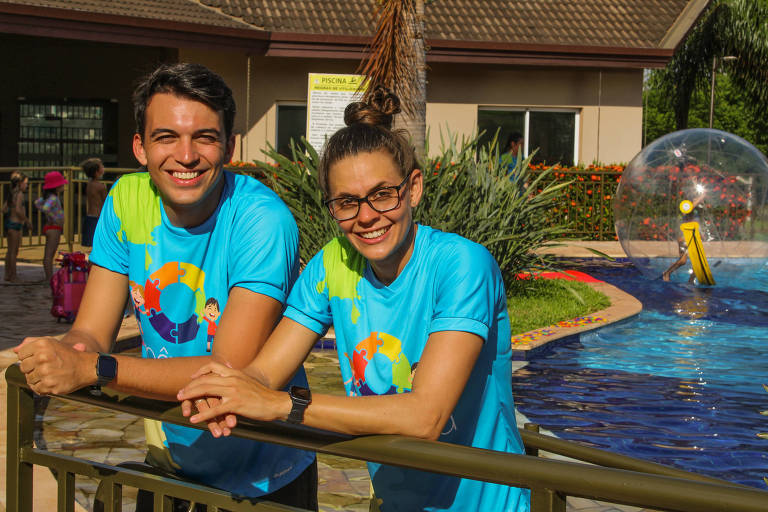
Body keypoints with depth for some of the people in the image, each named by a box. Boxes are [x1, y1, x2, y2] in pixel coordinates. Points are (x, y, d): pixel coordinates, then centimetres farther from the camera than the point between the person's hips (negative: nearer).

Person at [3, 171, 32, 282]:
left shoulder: (11, 193, 11)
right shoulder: (19, 194, -15)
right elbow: (18, 210, -24)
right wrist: (27, 221, -15)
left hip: (9, 223, 9)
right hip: (15, 224, -9)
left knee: (10, 251, 16)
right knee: (14, 251, -3)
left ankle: (7, 274, 23)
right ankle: (13, 276, 2)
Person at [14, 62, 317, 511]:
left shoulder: (263, 220, -26)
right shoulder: (127, 200, -10)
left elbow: (234, 371, -31)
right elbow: (90, 335, -9)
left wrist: (93, 369, -38)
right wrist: (59, 355, -32)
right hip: (171, 455, 4)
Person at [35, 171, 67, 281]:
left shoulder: (49, 196, 10)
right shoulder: (53, 198, -19)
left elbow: (37, 203, 21)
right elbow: (45, 208, -35)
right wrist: (55, 218, -25)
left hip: (54, 228, 10)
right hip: (53, 228, -10)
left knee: (50, 255, 15)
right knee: (49, 254, -6)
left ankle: (50, 277, 22)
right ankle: (49, 279, -4)